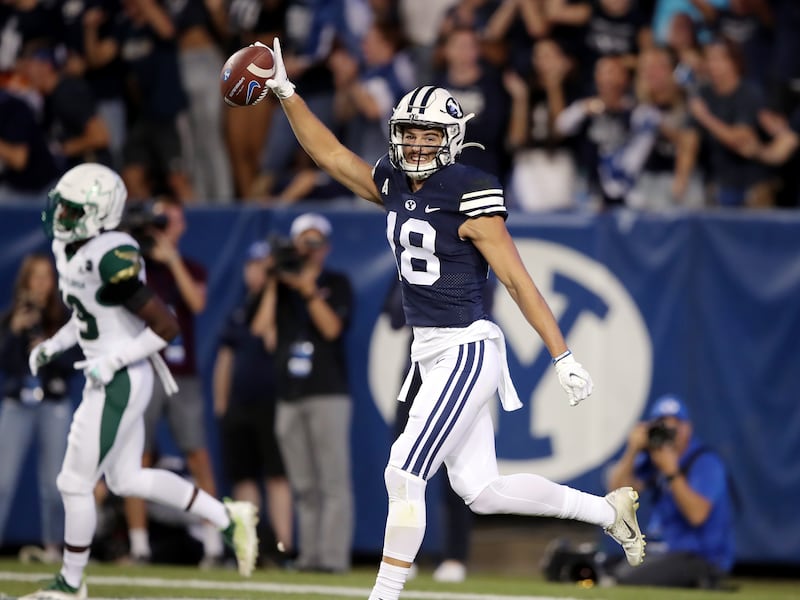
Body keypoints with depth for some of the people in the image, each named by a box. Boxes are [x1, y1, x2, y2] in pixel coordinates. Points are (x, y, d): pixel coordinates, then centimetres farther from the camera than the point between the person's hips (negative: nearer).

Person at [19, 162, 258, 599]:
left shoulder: (110, 261, -26)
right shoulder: (69, 249, 3)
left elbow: (166, 326, -24)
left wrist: (111, 362, -21)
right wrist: (54, 345, 10)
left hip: (120, 382, -10)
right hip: (110, 381, 10)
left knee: (75, 484, 3)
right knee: (126, 479, 18)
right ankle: (227, 519, 26)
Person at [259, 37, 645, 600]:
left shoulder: (469, 195, -13)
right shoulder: (395, 184, 8)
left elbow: (518, 280, -14)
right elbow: (332, 154, 17)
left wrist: (564, 357, -15)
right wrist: (287, 92, 8)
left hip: (467, 351, -8)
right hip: (430, 352, 8)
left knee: (404, 474, -10)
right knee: (481, 490, 10)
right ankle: (608, 510, 24)